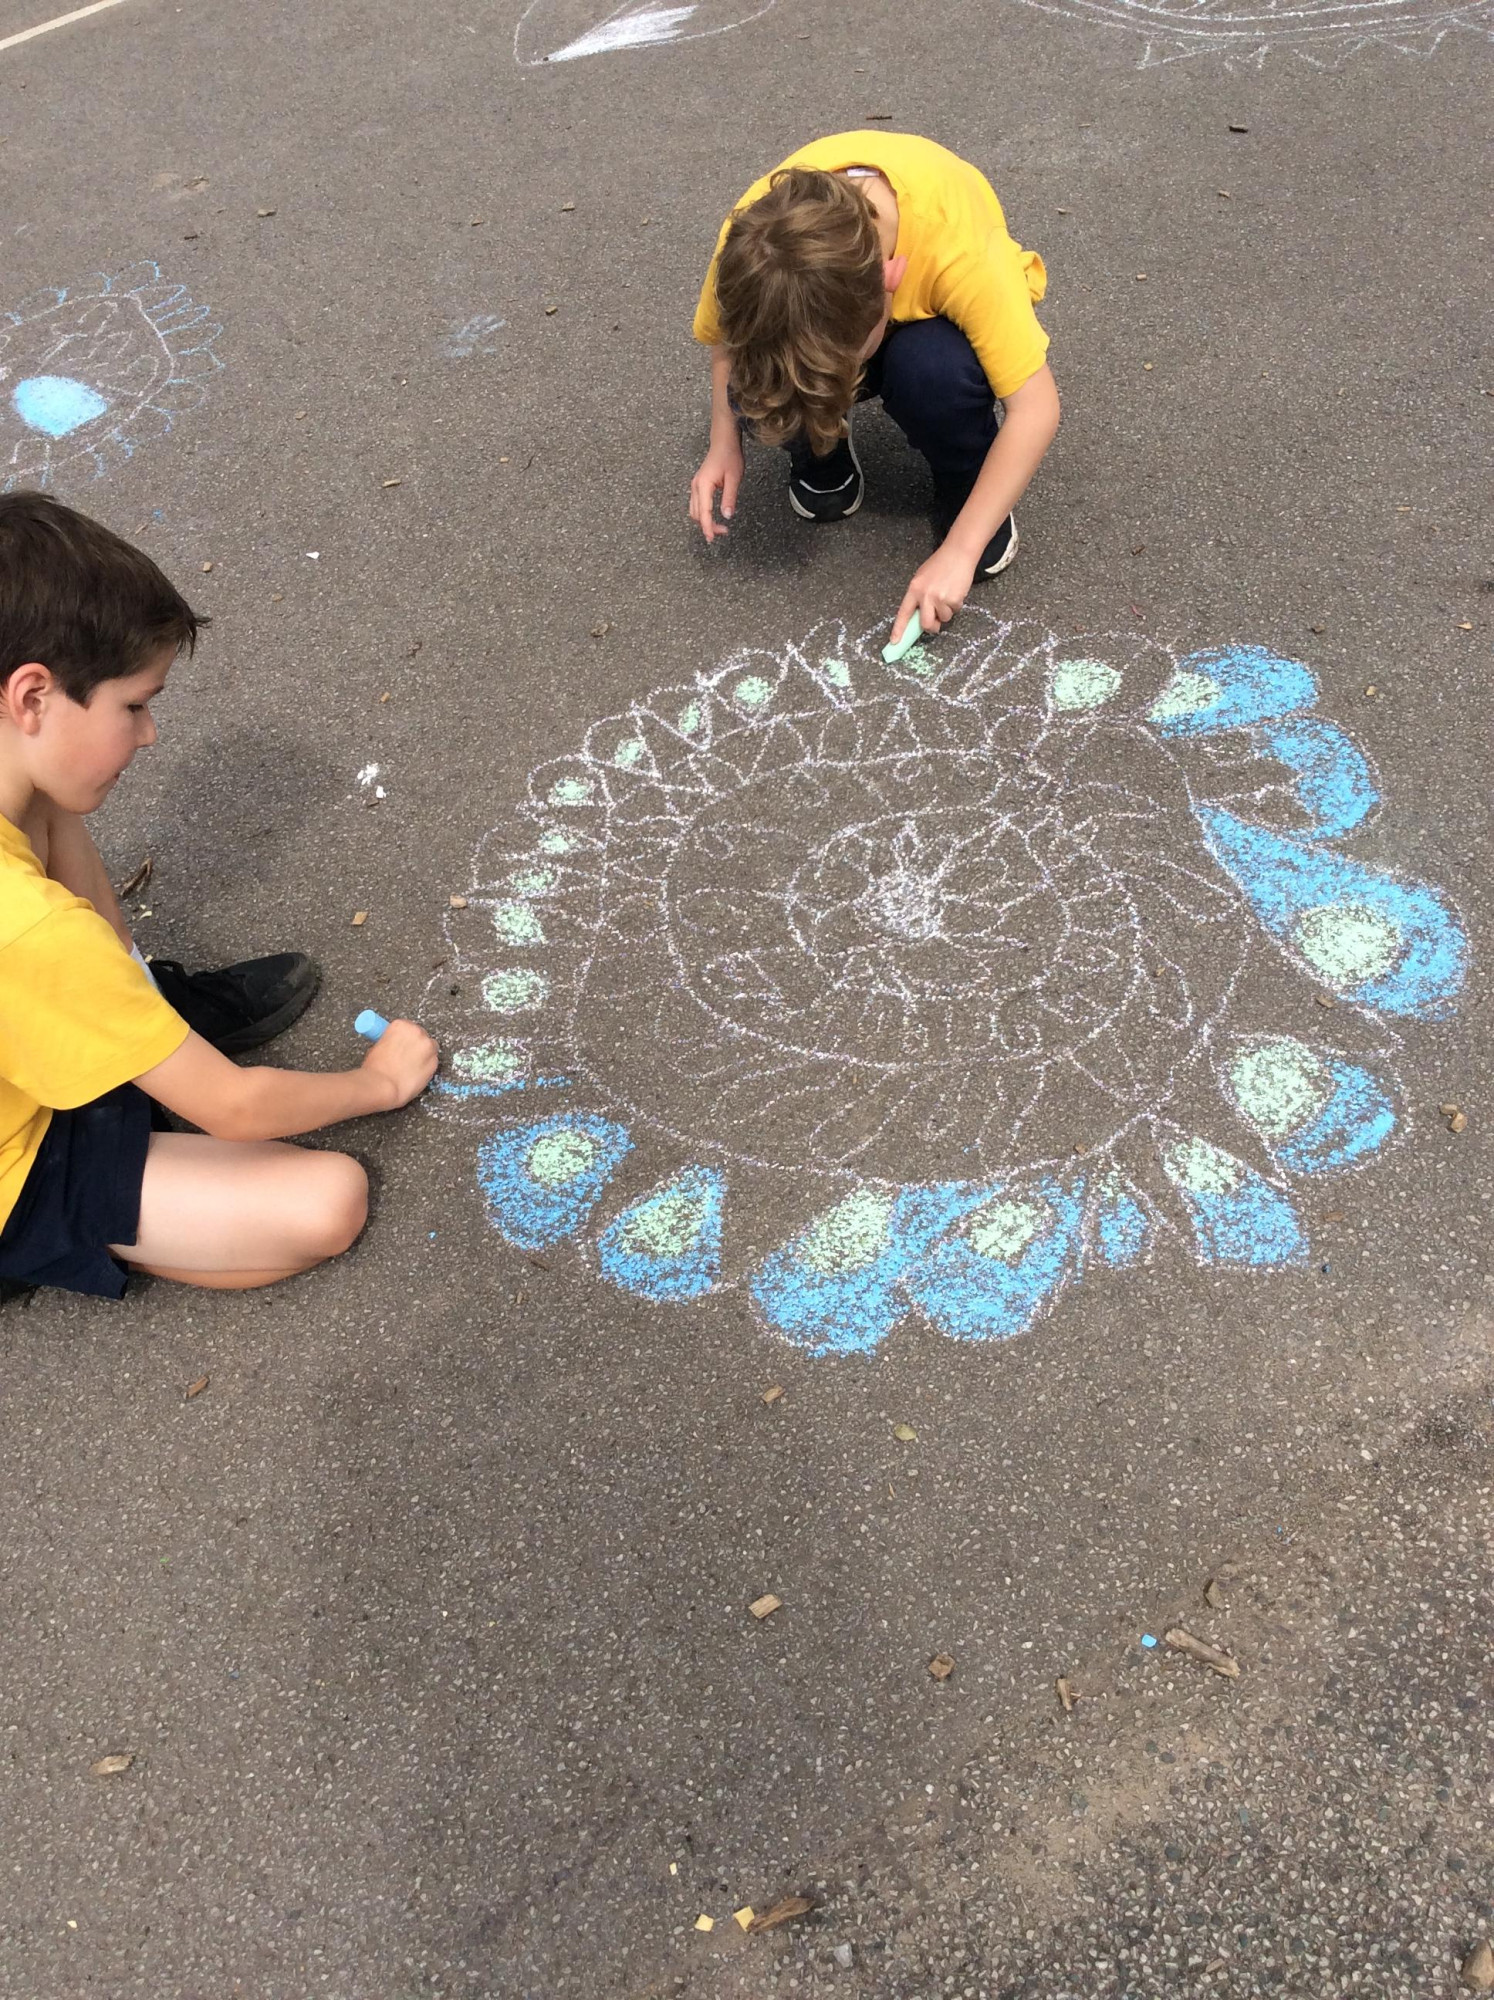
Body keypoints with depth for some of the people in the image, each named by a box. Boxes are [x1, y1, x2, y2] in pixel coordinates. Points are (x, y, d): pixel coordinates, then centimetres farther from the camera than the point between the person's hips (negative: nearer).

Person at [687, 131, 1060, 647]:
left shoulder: (960, 245, -41)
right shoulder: (756, 234, -33)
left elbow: (1035, 407, -35)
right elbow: (725, 335, -8)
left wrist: (959, 550, -37)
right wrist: (724, 446, -19)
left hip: (928, 314, -2)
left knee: (935, 367, -37)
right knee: (759, 378, -30)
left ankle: (967, 488, -5)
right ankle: (821, 459, 5)